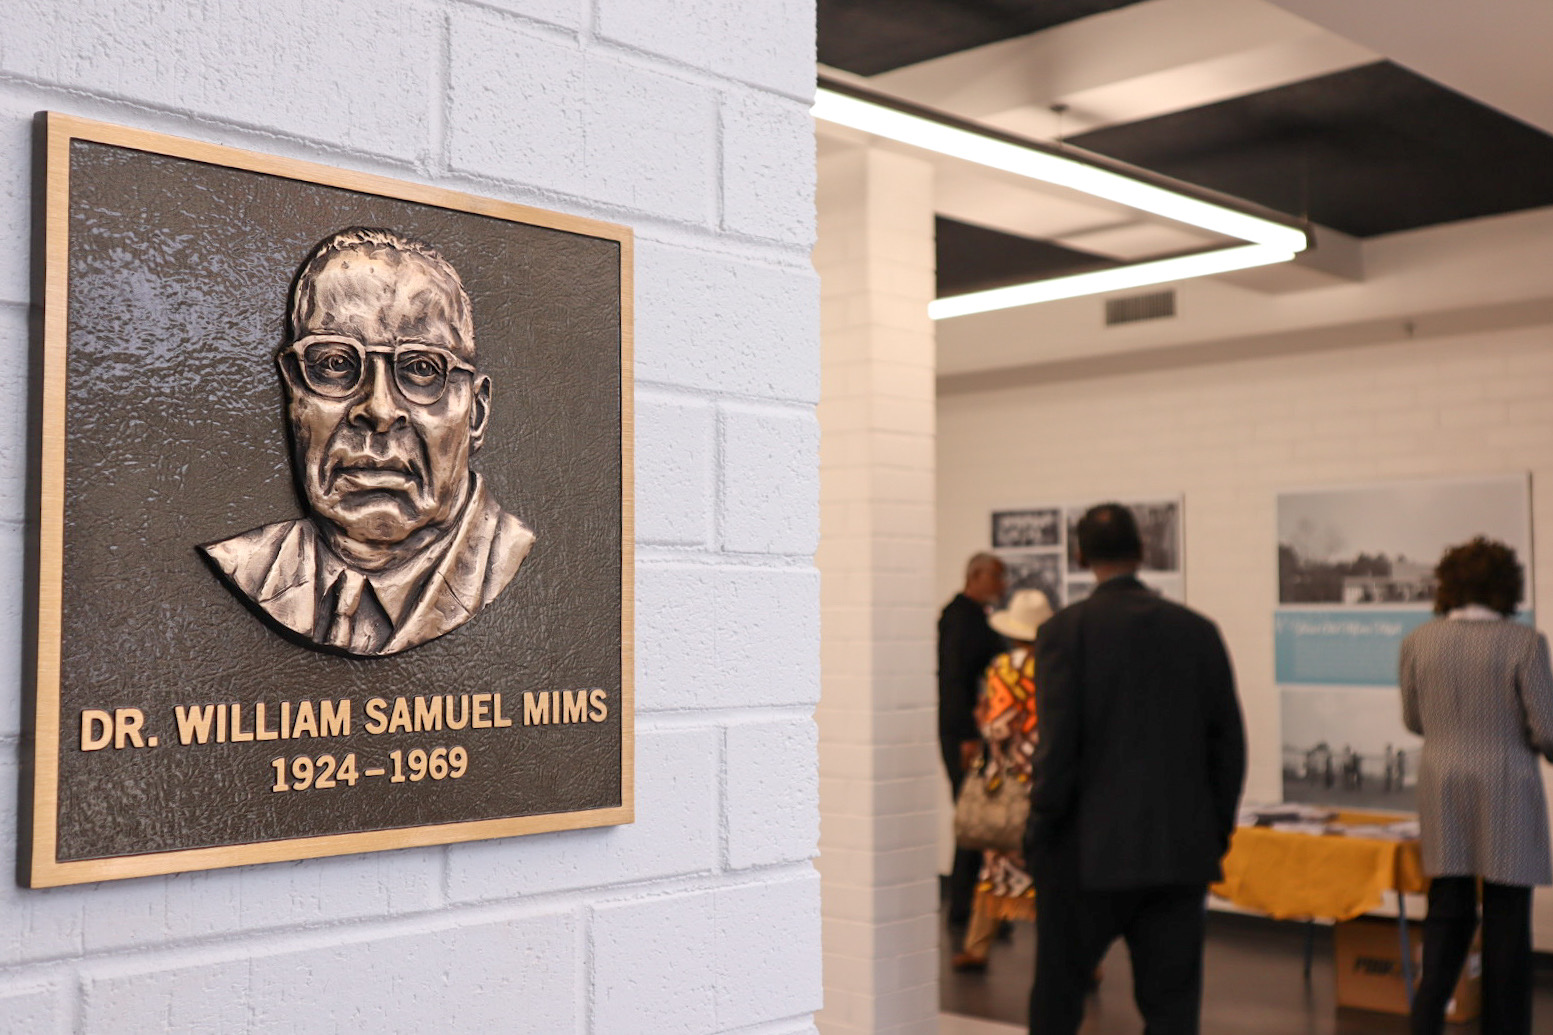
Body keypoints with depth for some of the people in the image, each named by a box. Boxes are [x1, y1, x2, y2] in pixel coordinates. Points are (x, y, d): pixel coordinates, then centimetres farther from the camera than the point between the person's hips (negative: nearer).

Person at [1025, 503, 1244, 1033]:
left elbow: (1057, 745, -12)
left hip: (1089, 851, -3)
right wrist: (1217, 832, 13)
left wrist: (1039, 836, -1)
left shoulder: (1064, 630, -8)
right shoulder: (1198, 630, 3)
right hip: (1183, 850, 3)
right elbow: (1228, 742, 5)